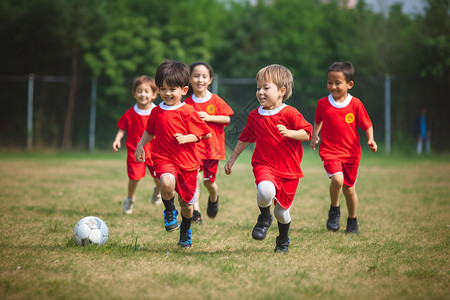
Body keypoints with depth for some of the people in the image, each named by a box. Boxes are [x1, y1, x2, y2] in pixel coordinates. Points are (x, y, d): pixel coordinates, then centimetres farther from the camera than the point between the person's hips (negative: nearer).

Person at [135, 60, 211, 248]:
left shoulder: (187, 112, -7)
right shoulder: (156, 112, 6)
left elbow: (201, 133, -4)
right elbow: (150, 132, 23)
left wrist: (186, 138, -20)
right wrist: (140, 145, 14)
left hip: (187, 162, -1)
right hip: (164, 159, 1)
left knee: (186, 202, 11)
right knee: (167, 183, -34)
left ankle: (185, 233, 38)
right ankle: (169, 211, -4)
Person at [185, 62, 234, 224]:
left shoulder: (216, 101, -1)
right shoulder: (187, 103, -1)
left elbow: (227, 119, -3)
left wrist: (209, 118, -14)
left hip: (212, 145, 1)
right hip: (194, 144, -1)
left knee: (209, 181, 10)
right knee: (196, 176, -19)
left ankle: (214, 199, 44)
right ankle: (195, 211, -15)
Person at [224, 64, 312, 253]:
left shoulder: (290, 114, -7)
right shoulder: (255, 116, 7)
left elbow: (307, 133, -9)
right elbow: (244, 139, 20)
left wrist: (289, 133, -26)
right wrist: (232, 160, 24)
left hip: (288, 170, -1)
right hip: (264, 165, 1)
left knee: (282, 211, 9)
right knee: (265, 191, -33)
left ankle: (283, 240, 39)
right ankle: (264, 218, -1)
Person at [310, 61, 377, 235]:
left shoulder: (355, 104, -6)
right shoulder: (323, 103, -2)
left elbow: (367, 125, 0)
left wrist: (370, 140, -15)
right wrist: (314, 136, 9)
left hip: (351, 152, 1)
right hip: (329, 151, -1)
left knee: (349, 188, 11)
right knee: (337, 179, -26)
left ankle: (352, 222, 33)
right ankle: (334, 211, 0)